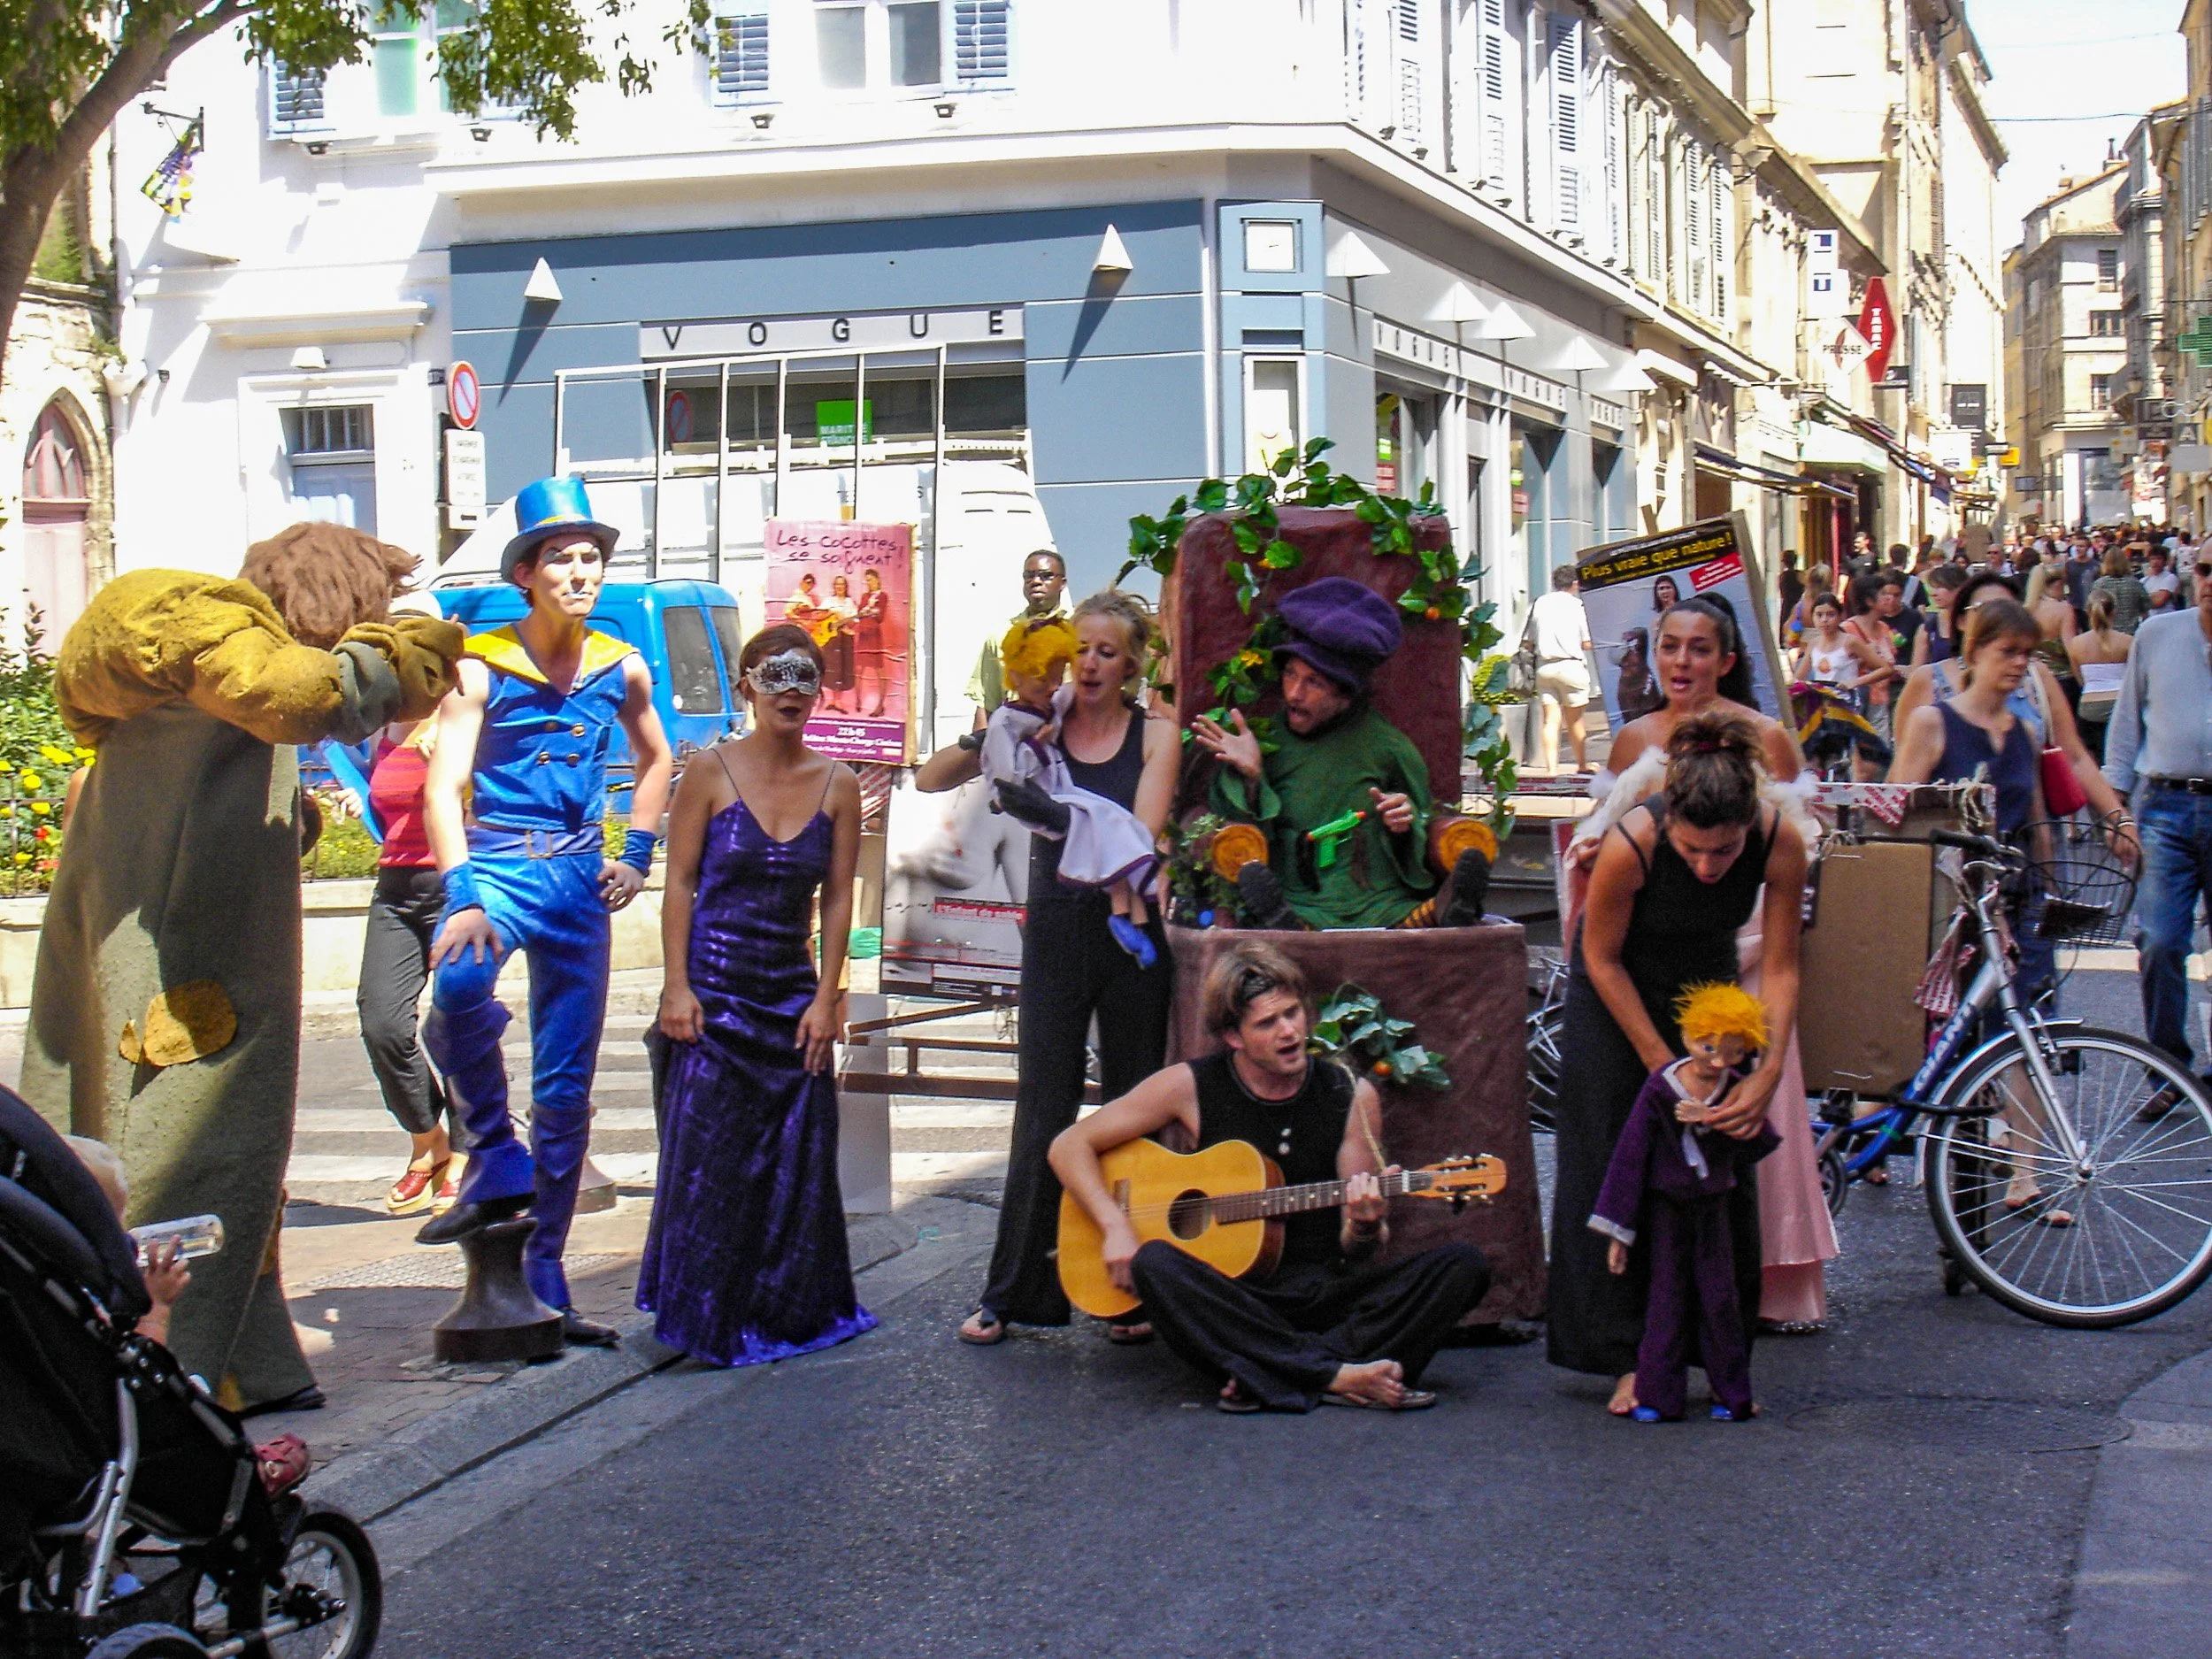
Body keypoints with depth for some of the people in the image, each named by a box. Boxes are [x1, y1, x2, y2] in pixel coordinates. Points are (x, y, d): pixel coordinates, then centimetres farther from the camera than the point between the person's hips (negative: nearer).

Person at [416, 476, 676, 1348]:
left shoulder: (622, 670, 7)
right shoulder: (483, 667, -6)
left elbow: (655, 761, 25)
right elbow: (443, 787, -13)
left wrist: (637, 854, 12)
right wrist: (464, 896, -27)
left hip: (580, 880, 4)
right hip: (496, 863, -4)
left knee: (566, 1089, 5)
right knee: (459, 990, -38)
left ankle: (544, 1278, 14)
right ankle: (495, 1159, -15)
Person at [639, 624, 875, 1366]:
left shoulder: (837, 784, 4)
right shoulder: (712, 771, -3)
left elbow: (838, 898, 5)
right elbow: (679, 882, -3)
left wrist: (825, 998, -2)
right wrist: (677, 986, -10)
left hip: (793, 994, 3)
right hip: (714, 991, -3)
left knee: (798, 1160, 5)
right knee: (708, 1159, -2)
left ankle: (785, 1313, 19)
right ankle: (706, 1318, 9)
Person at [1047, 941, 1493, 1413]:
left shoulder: (1351, 1096, 3)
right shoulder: (1192, 1087, -1)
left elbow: (1358, 1252, 6)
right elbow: (1069, 1145, 3)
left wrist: (1366, 1228, -18)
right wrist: (1117, 1227, -13)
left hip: (1326, 1293, 2)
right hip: (1231, 1297, -2)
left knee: (1464, 1264, -21)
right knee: (1154, 1263, -34)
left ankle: (1265, 1380, -33)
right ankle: (1338, 1376, -33)